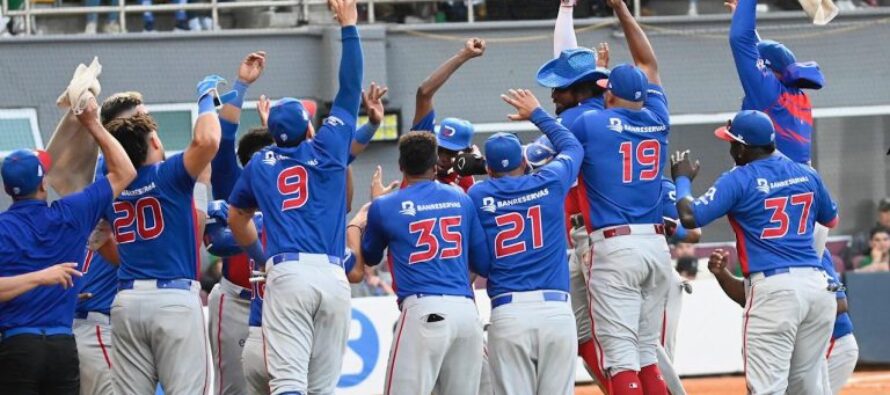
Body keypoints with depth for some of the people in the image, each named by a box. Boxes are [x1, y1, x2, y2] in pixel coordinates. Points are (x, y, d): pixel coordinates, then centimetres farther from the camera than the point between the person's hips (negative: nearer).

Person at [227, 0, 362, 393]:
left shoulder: (260, 165, 16)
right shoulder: (327, 150, 9)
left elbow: (236, 218, 30)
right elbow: (350, 91, 16)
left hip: (286, 274, 0)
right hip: (333, 276, 0)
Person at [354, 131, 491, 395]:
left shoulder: (385, 207, 5)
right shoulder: (462, 200, 12)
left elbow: (369, 258, 24)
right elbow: (484, 264, 12)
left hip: (424, 313, -4)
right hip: (467, 311, 4)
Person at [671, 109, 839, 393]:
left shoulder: (739, 180, -4)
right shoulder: (807, 175, 13)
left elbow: (690, 217, -10)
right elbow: (831, 219, 30)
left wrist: (682, 179, 10)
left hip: (772, 288, -6)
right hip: (817, 284, 6)